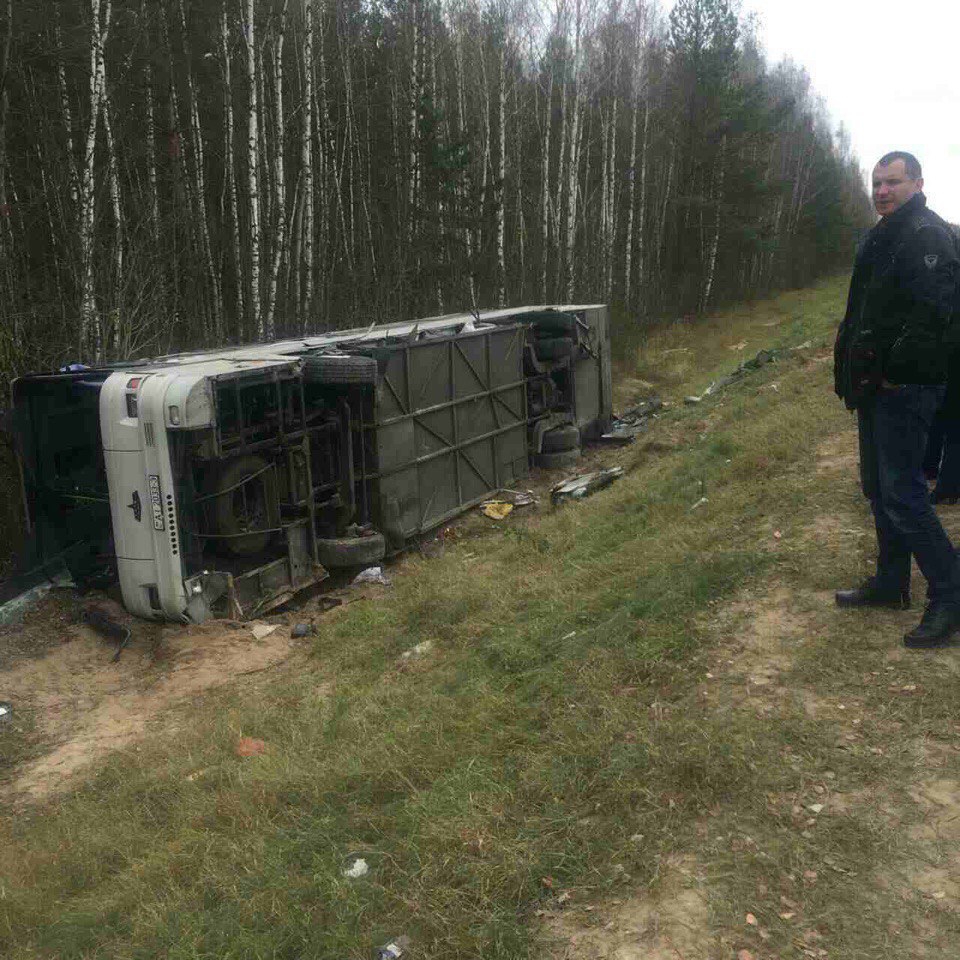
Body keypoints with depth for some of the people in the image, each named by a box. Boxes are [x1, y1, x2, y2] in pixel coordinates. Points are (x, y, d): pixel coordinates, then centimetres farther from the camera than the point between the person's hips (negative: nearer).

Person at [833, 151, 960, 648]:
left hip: (906, 389, -10)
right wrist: (850, 369, 14)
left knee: (903, 495, -8)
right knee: (878, 488, 16)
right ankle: (890, 582, 29)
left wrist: (894, 371, -22)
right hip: (877, 384, 10)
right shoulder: (880, 238, 17)